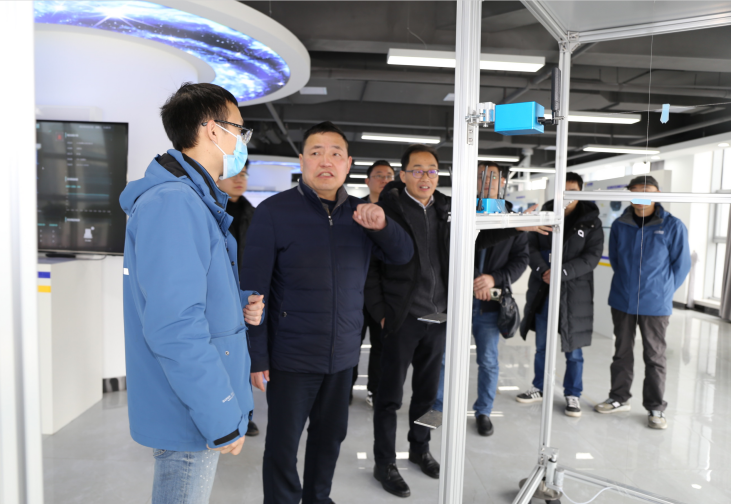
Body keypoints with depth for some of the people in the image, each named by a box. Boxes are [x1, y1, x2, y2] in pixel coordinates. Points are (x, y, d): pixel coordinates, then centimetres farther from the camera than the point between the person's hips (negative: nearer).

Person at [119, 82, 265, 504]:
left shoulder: (199, 202, 12)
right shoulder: (173, 203, -22)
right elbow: (174, 327, -29)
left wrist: (242, 306, 0)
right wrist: (223, 419, -23)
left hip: (203, 407, 10)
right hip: (191, 419, -10)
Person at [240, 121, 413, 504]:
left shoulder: (359, 213, 3)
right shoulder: (273, 212, -10)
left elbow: (403, 255, 4)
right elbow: (253, 289, -11)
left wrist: (382, 225, -17)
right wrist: (256, 357, -12)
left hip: (343, 355, 5)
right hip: (291, 357, -4)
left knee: (330, 436, 20)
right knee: (283, 444, 10)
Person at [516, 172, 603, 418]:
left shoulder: (591, 222, -2)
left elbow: (592, 257, -9)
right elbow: (532, 246, 0)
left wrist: (562, 272, -21)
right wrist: (542, 270, -17)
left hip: (574, 292, -2)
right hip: (542, 290, 3)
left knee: (573, 349, 6)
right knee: (541, 345, 14)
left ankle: (573, 395, 23)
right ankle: (539, 388, 30)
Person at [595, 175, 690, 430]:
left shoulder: (673, 226, -8)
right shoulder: (620, 225, 0)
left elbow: (682, 264, 0)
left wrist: (663, 291, 3)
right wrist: (626, 283, 11)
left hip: (655, 305, -3)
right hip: (621, 301, 3)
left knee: (655, 358, 7)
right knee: (622, 352, 15)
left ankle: (656, 408, 19)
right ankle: (619, 398, 28)